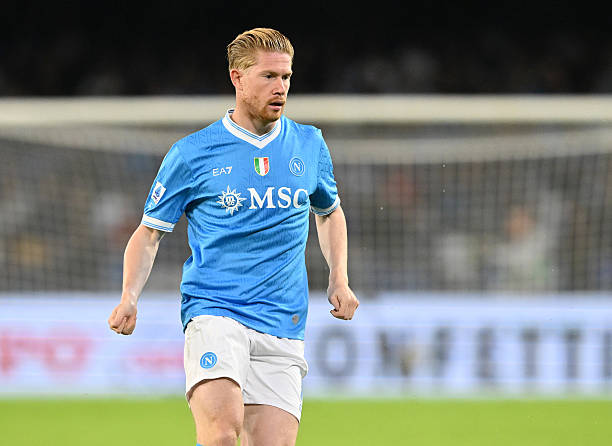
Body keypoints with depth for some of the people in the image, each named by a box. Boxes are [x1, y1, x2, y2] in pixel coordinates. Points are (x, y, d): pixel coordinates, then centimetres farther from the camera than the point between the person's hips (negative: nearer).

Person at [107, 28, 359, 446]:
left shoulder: (309, 145, 12)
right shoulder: (192, 153, 2)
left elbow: (330, 211, 31)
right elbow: (149, 233, 9)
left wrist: (339, 279, 17)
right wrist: (129, 298, -7)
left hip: (283, 327, 4)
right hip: (214, 312, -4)